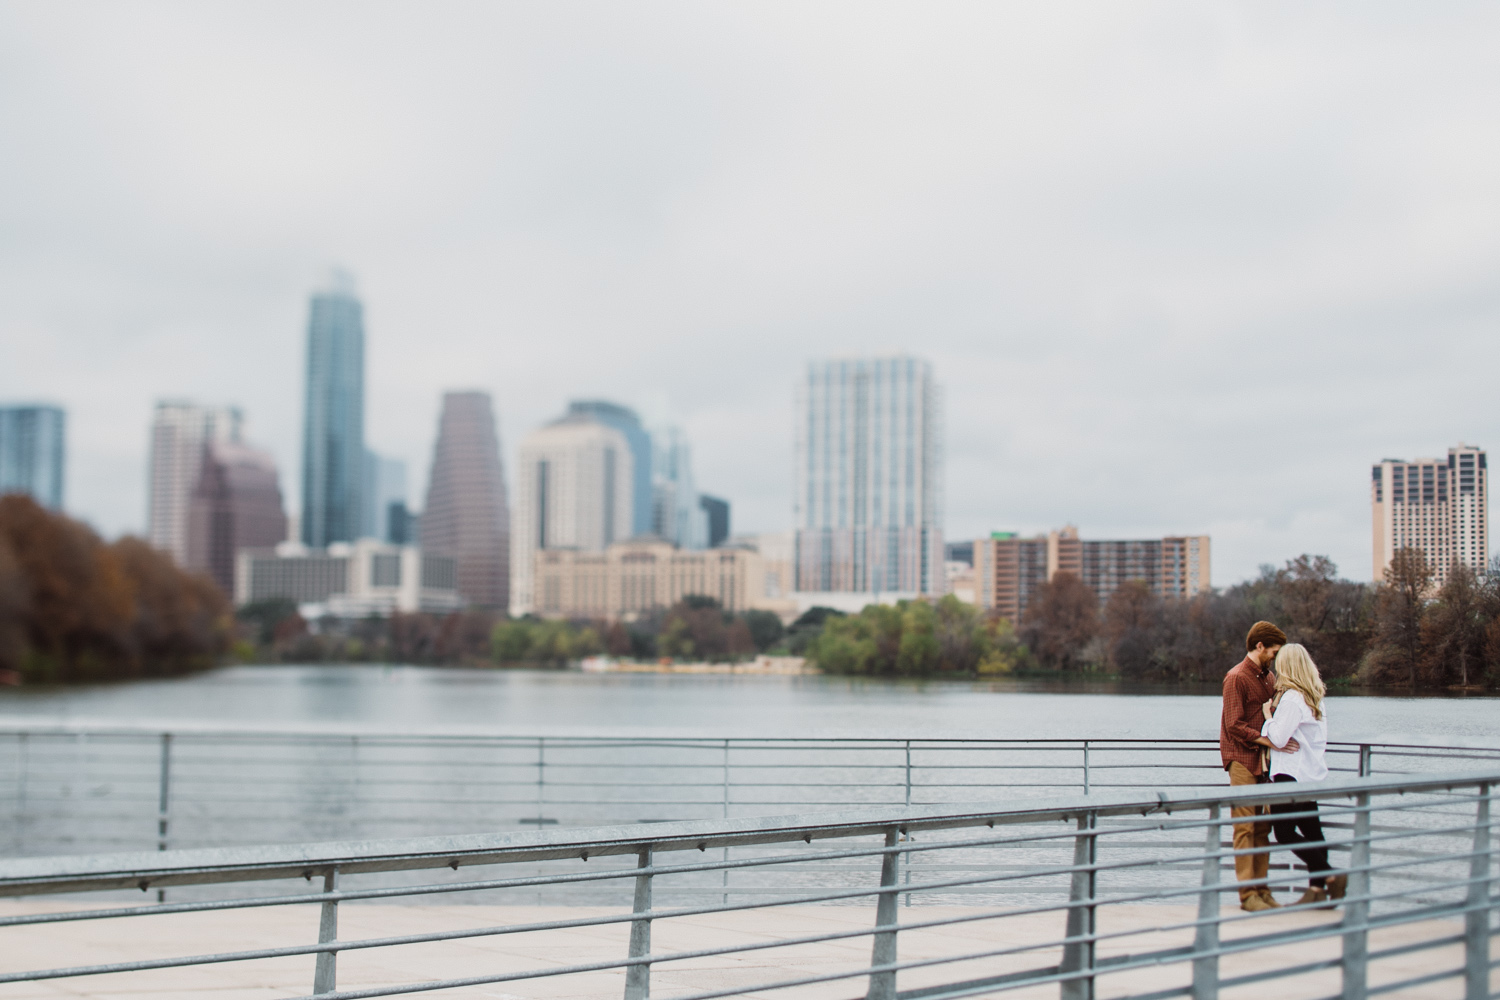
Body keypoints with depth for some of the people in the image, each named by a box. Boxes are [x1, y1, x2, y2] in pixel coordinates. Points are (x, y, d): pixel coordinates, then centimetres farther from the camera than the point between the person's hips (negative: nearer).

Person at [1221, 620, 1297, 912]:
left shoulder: (1267, 677, 18)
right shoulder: (1237, 677, -8)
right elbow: (1234, 725, -14)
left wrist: (1280, 739, 5)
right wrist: (1268, 740, -21)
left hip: (1263, 760, 8)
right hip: (1242, 759, -8)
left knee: (1262, 828, 7)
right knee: (1245, 827, -8)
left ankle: (1262, 889, 10)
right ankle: (1247, 893, -8)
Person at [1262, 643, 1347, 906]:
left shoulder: (1291, 698, -16)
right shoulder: (1315, 698, 12)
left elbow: (1278, 738, -19)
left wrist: (1268, 717, -3)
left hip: (1291, 773, -9)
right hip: (1312, 772, 9)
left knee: (1284, 832, -7)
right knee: (1310, 829, 9)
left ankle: (1330, 875, -10)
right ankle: (1317, 889, 9)